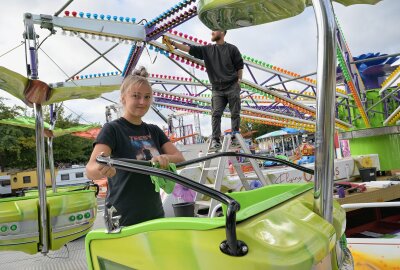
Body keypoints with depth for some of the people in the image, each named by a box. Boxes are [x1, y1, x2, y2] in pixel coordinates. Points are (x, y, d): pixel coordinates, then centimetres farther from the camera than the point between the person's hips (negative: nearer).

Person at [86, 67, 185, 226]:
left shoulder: (154, 131, 7)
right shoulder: (112, 129, -10)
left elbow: (180, 158, -3)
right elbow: (90, 170, -23)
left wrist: (166, 158, -24)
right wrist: (102, 169, -46)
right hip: (123, 219, -5)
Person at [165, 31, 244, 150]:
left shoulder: (232, 49, 5)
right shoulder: (207, 49, 10)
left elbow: (239, 66, 5)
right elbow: (189, 49, 5)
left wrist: (239, 81, -2)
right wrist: (172, 43, -2)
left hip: (232, 87, -2)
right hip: (217, 89, 2)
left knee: (235, 113, -1)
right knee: (216, 114, -7)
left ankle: (235, 138, 6)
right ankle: (215, 140, -6)